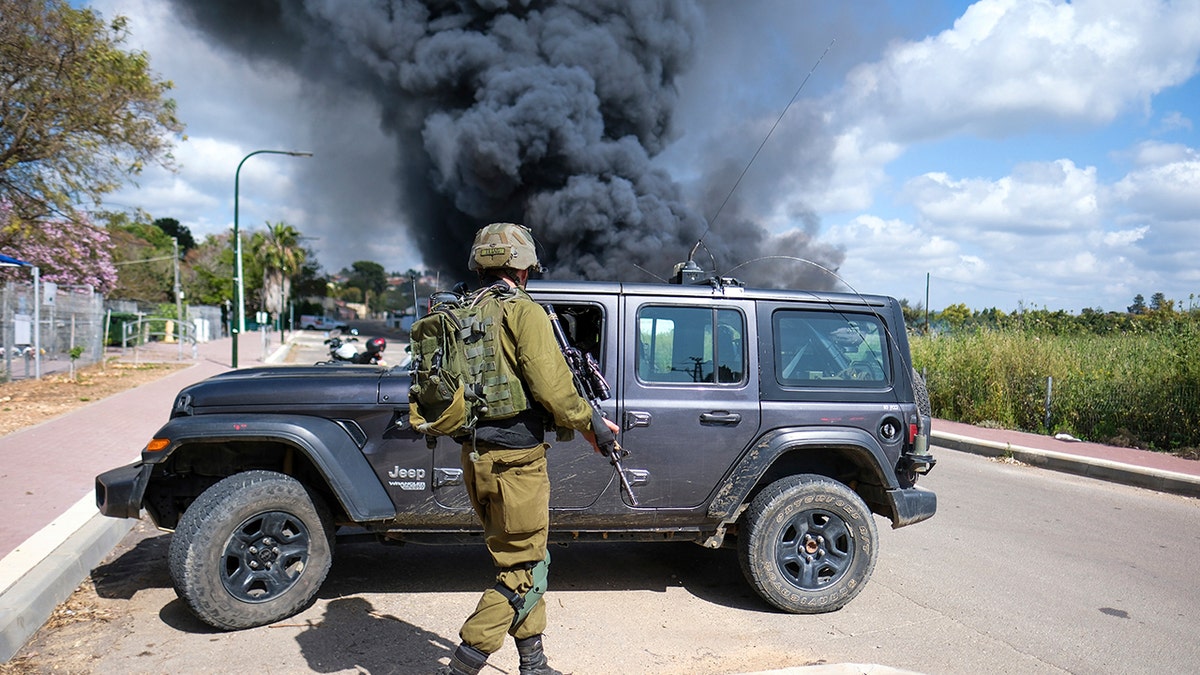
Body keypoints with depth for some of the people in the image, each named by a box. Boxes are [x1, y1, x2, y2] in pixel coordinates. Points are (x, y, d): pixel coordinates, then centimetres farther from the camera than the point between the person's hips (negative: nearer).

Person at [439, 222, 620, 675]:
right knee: (524, 572, 3)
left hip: (475, 458, 8)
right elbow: (550, 386, -18)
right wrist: (588, 423, -5)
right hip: (516, 459, -8)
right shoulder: (523, 312, -12)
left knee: (517, 559, 19)